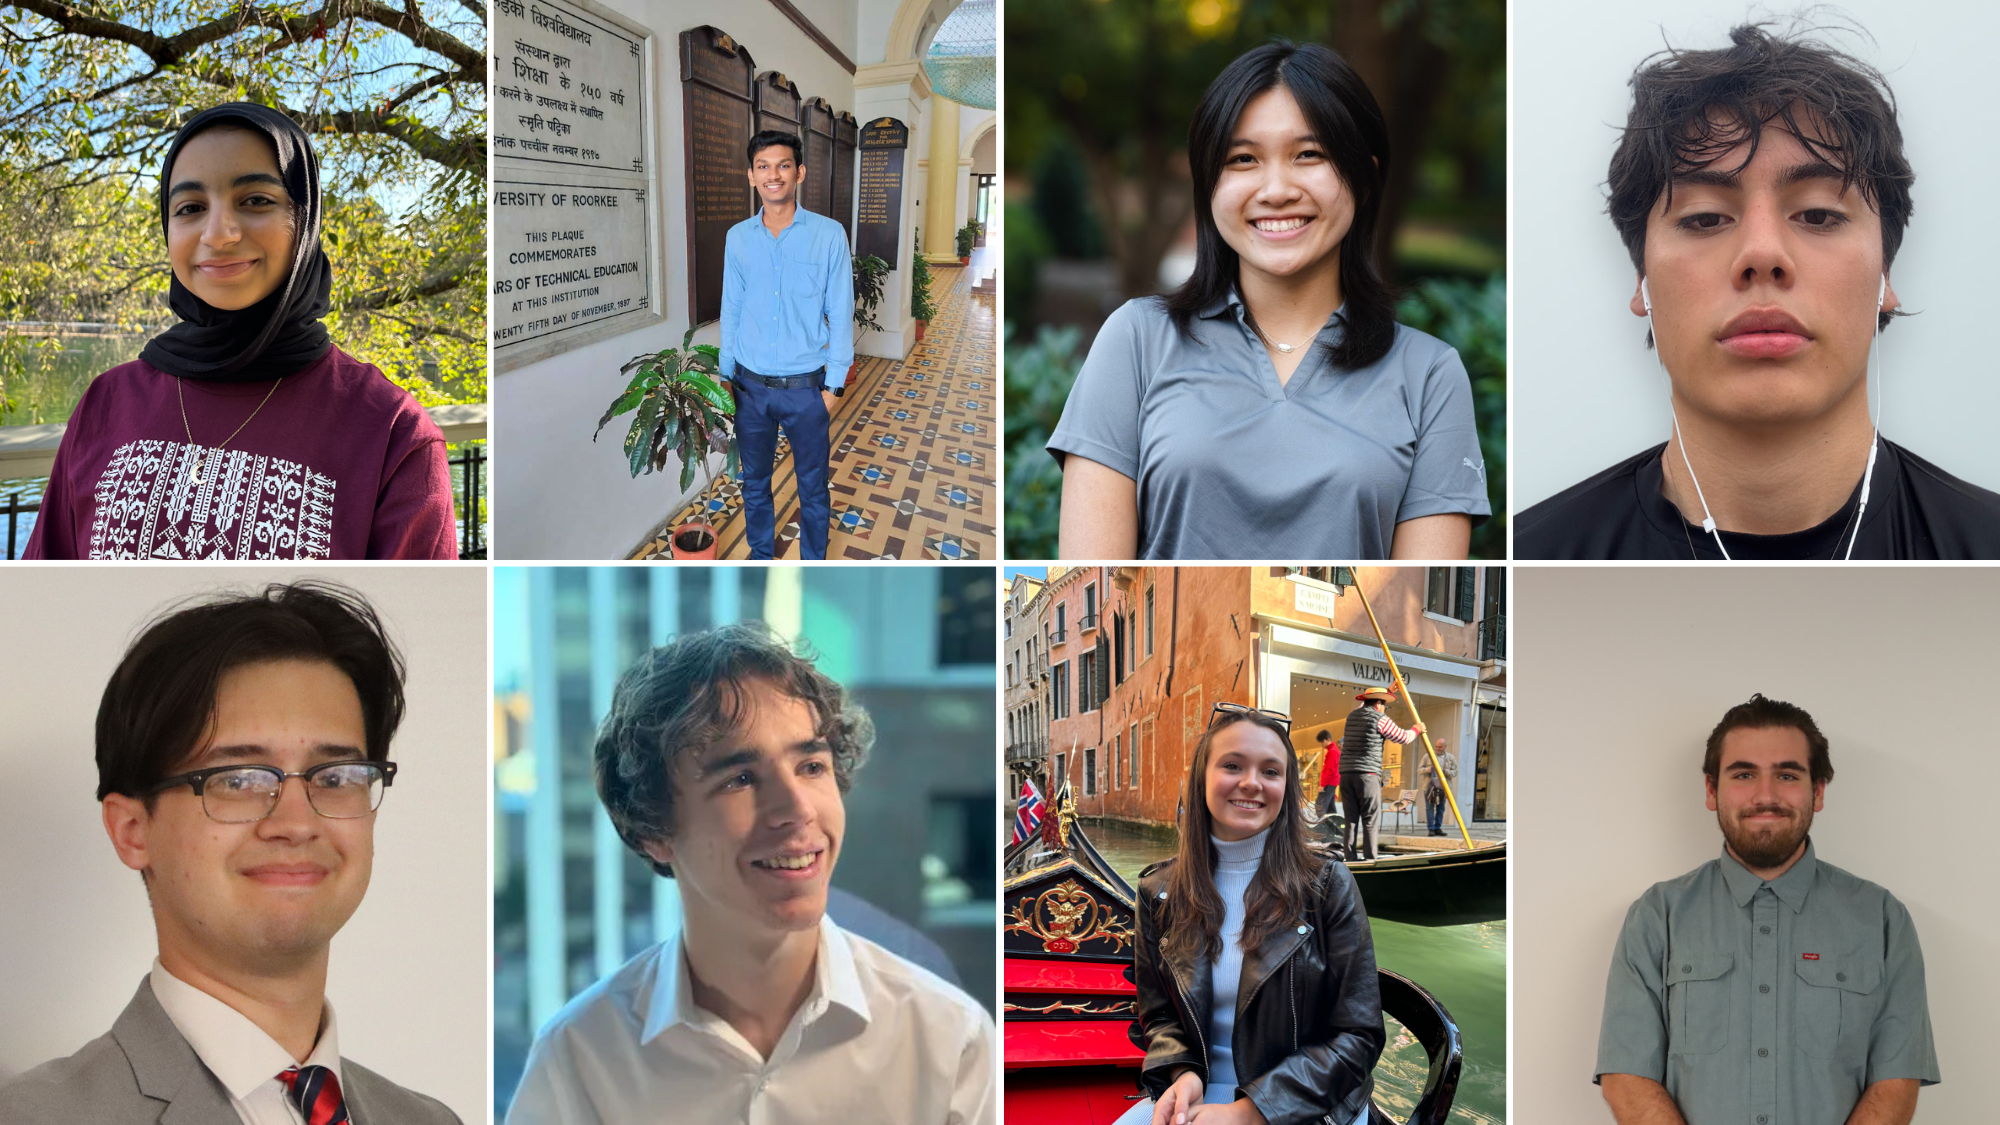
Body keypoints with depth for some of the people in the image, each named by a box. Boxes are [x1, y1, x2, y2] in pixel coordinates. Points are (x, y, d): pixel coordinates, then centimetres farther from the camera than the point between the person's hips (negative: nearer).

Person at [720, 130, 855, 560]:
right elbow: (731, 311, 9)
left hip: (806, 387, -3)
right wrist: (725, 375, 8)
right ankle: (761, 554, 33)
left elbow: (840, 313, -5)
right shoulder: (737, 238, 1)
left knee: (813, 485, 8)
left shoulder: (829, 234, -8)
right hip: (751, 387, 3)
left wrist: (834, 383, -6)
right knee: (754, 480, 15)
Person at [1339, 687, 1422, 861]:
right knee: (1369, 821, -4)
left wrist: (1388, 691, 48)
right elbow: (1403, 738, 6)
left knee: (1351, 819, 4)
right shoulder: (1380, 719, -1)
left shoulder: (1353, 715, 18)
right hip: (1367, 775, -6)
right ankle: (1370, 858, -7)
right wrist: (1416, 729, 26)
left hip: (1346, 773, 6)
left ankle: (1351, 857, 0)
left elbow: (1368, 707, 39)